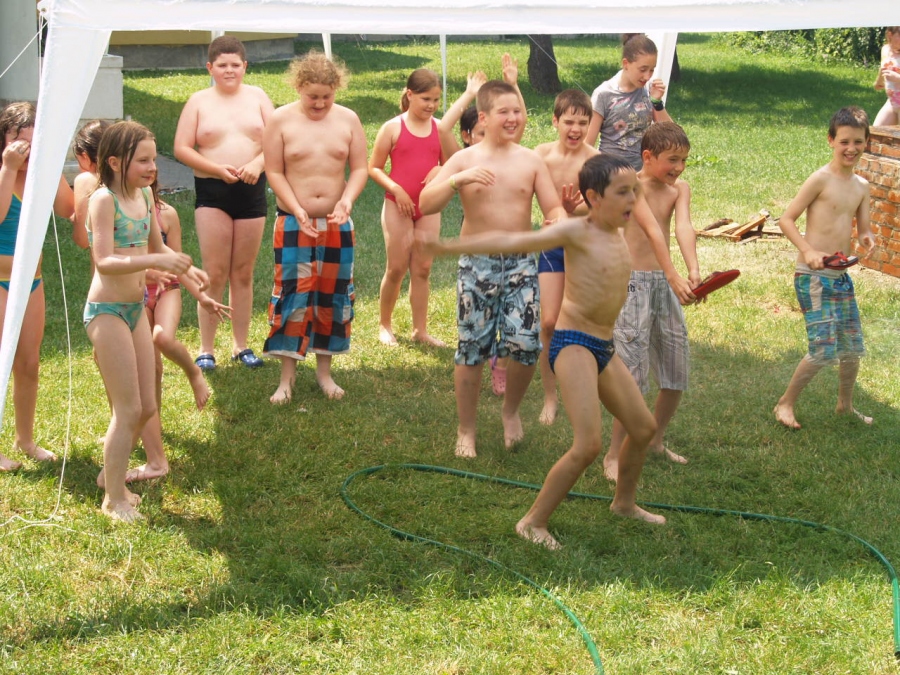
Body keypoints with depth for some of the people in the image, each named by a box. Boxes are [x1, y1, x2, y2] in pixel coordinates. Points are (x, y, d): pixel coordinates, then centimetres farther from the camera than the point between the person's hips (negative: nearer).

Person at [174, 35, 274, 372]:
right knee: (215, 274, -7)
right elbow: (181, 148, -2)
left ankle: (240, 345, 18)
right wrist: (217, 169, -14)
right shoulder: (199, 102, 3)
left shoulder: (257, 97, 8)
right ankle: (206, 349, -1)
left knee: (243, 273, 9)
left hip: (251, 191, 2)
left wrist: (257, 163, -18)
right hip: (212, 192, -2)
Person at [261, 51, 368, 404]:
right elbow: (274, 172, -6)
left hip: (337, 224, 3)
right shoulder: (281, 120, -4)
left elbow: (360, 168, 3)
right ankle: (287, 376, 2)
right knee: (293, 295, -5)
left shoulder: (348, 120, 2)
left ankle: (324, 370, 20)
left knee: (333, 294, 8)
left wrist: (346, 200, -16)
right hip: (293, 224, -3)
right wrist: (298, 210, -16)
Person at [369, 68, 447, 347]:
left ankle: (420, 330, 13)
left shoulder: (440, 129, 4)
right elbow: (374, 168, -3)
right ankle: (384, 324, 18)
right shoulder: (393, 128, -5)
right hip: (398, 206, -3)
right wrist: (396, 189, -17)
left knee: (422, 269, 7)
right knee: (397, 269, 1)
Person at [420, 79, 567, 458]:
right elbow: (425, 205, -11)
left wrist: (559, 219, -21)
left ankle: (511, 410, 21)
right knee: (472, 350, 2)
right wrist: (457, 180, -27)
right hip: (477, 265, -1)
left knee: (525, 345, -9)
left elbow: (554, 208, 3)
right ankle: (466, 431, 19)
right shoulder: (464, 160, -2)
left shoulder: (531, 161, 4)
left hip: (520, 263, 1)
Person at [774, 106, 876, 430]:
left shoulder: (861, 186, 9)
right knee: (824, 350, -11)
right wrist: (807, 250, -24)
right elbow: (786, 219, -11)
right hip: (813, 277, -7)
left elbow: (862, 228, 13)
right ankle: (786, 403, 8)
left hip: (841, 276, 7)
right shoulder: (821, 179, -12)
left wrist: (866, 238, -11)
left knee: (852, 348, 14)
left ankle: (845, 405, 35)